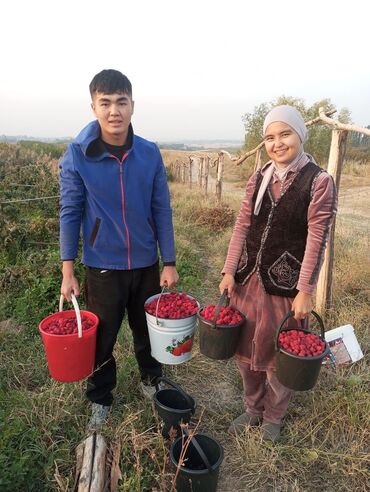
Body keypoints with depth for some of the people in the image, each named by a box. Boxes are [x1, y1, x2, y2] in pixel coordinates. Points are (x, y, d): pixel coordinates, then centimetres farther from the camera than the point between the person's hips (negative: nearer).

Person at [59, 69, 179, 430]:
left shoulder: (150, 153, -5)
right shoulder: (77, 154, -10)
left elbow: (162, 210, -1)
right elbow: (70, 212, -5)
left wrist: (169, 262, -1)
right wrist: (67, 271, -6)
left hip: (146, 264, 2)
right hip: (102, 266, -1)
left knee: (147, 330, 19)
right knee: (101, 337, 14)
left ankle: (150, 380, 46)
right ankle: (100, 399, 39)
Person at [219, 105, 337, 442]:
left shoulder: (319, 182, -8)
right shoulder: (258, 179, 5)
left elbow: (316, 240, -11)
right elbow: (242, 226, 4)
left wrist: (305, 291, -13)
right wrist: (229, 271, -1)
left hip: (285, 284, -4)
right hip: (248, 279, 5)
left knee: (278, 356, 13)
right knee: (245, 350, 17)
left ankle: (274, 417, 40)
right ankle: (253, 408, 42)